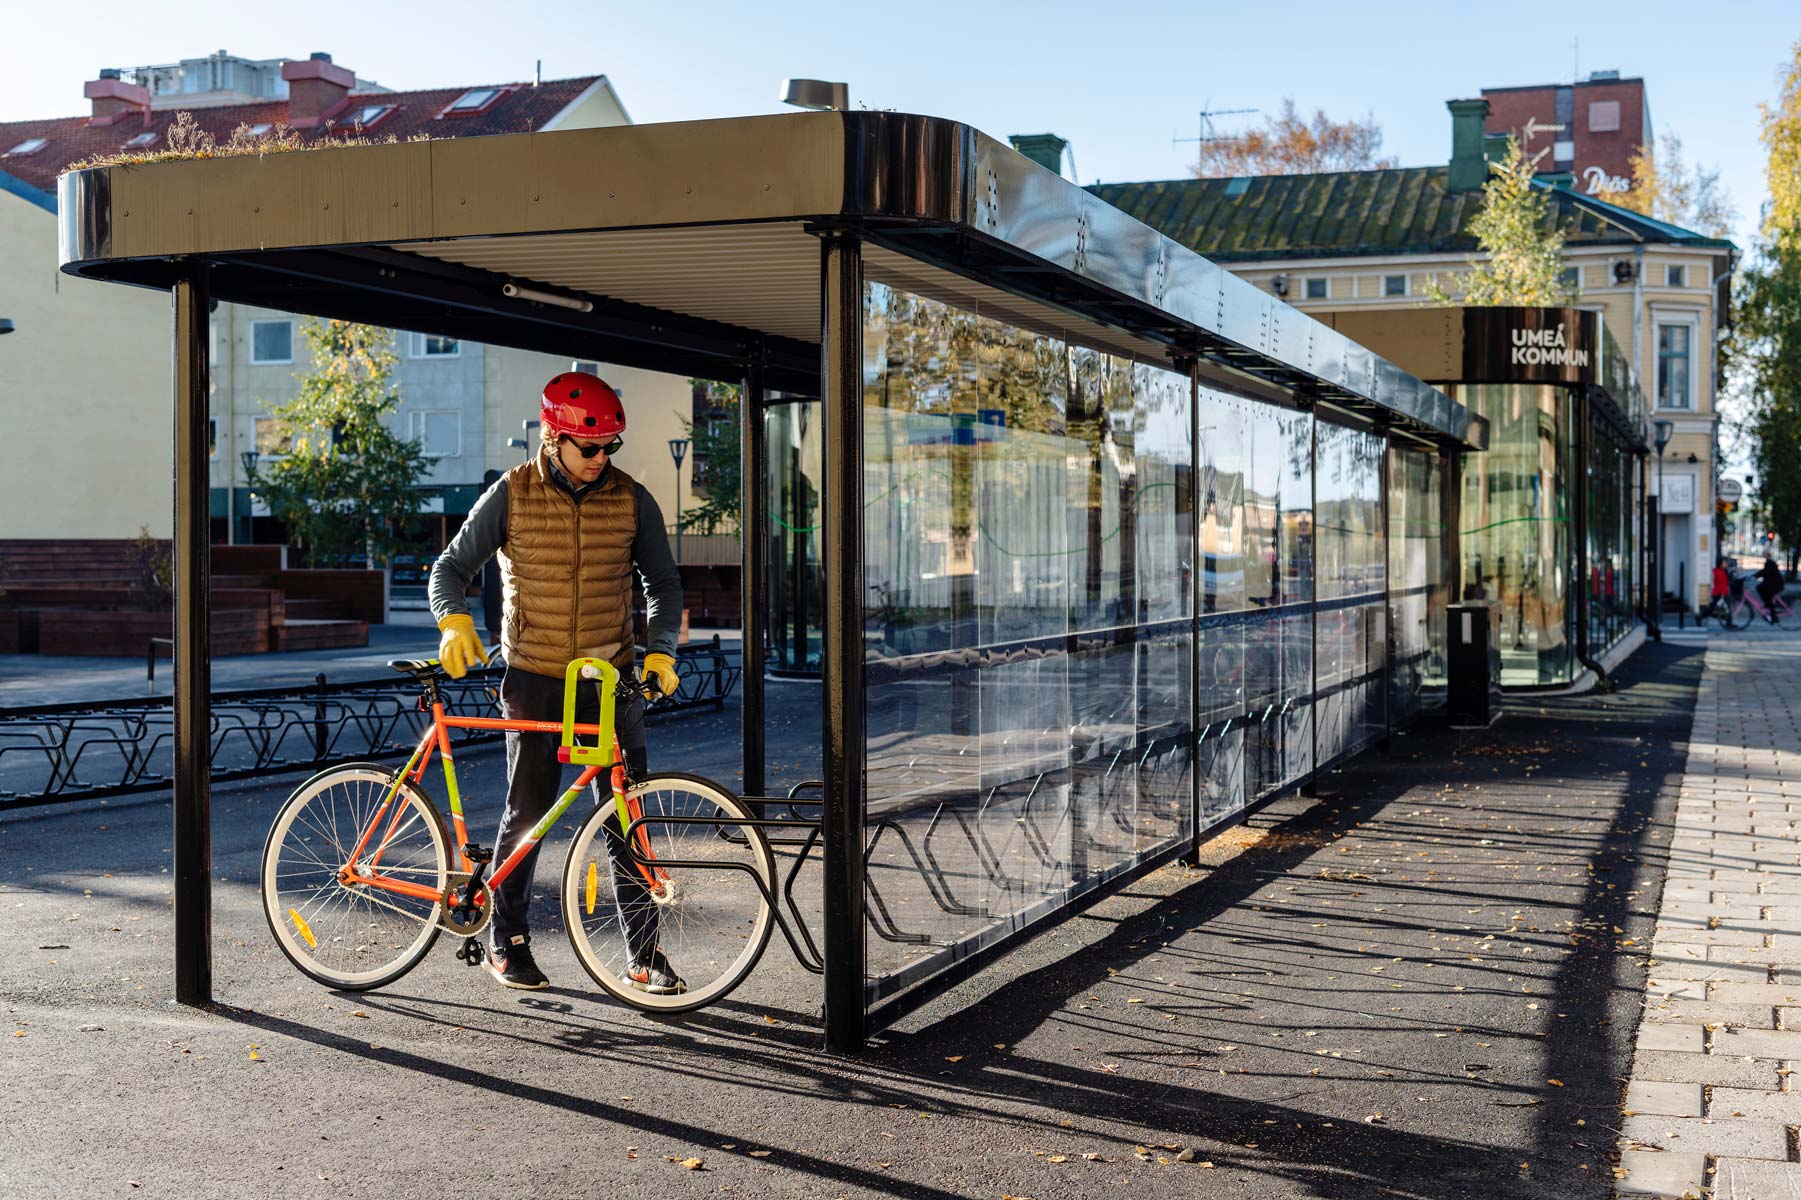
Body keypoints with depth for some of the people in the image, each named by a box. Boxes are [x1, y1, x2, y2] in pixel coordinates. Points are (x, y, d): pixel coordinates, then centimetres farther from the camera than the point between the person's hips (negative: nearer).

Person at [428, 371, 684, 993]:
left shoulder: (632, 499, 1)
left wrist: (659, 650, -6)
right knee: (528, 813, 4)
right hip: (534, 679, -1)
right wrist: (455, 623, -18)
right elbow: (450, 567, 1)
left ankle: (645, 957, 6)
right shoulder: (512, 494, -3)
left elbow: (663, 582, 9)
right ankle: (506, 942, 21)